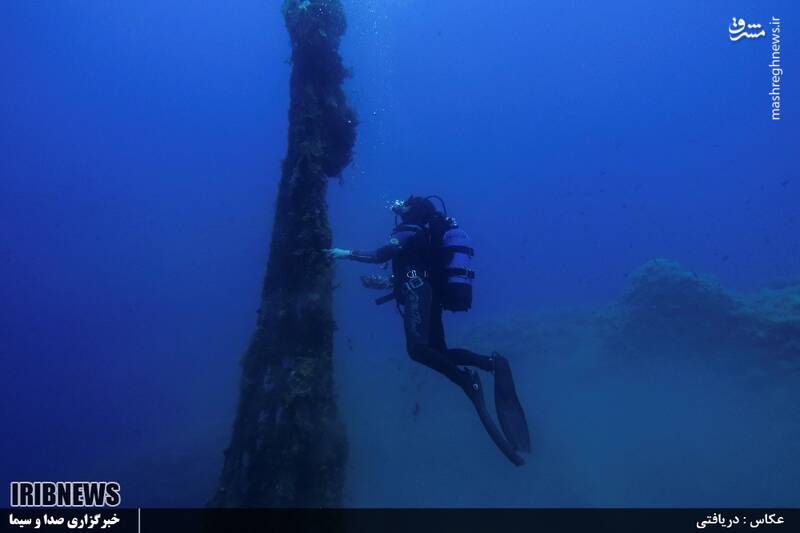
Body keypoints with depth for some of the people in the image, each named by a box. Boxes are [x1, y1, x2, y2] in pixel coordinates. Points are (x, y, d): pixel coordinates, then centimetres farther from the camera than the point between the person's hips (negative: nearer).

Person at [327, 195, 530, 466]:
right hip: (433, 296, 10)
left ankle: (468, 380, -36)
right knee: (439, 351, 4)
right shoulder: (427, 236, 30)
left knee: (418, 348, -24)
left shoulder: (410, 232, 1)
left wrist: (346, 254, -5)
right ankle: (492, 363, -15)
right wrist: (380, 282, 38)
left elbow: (380, 255, -13)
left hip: (418, 290, -10)